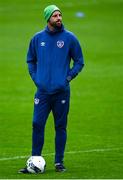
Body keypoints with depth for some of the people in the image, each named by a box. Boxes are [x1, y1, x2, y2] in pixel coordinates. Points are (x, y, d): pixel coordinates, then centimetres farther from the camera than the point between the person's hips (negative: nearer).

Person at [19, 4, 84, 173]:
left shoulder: (69, 38, 0)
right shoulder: (38, 38, 6)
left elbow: (79, 61, 7)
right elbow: (31, 60, 19)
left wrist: (68, 77, -3)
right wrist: (35, 77, 6)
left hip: (62, 91, -1)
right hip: (43, 91, 1)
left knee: (61, 127, 4)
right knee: (37, 125, -5)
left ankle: (59, 162, 11)